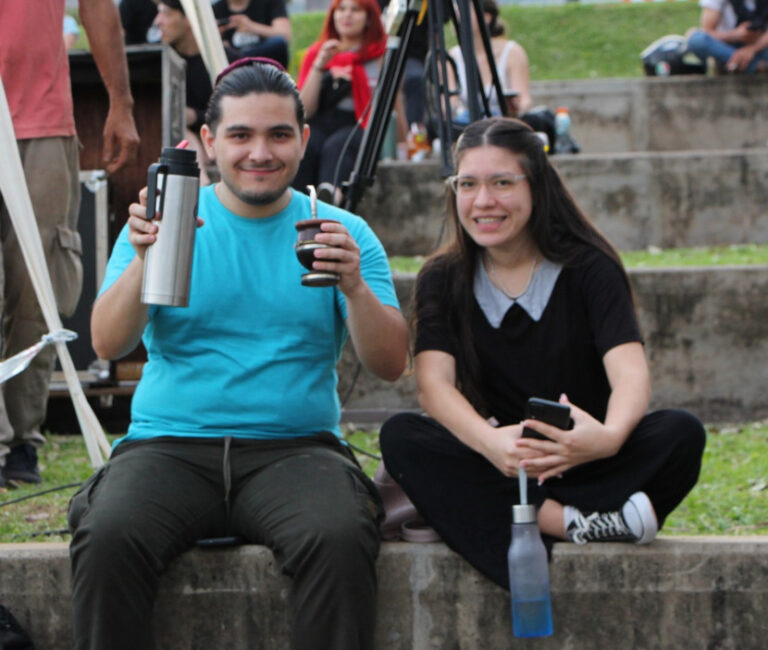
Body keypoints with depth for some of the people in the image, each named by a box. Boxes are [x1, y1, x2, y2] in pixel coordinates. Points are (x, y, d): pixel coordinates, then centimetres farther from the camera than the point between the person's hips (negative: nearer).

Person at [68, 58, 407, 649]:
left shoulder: (343, 233, 11)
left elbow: (390, 366, 2)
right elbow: (108, 345, -2)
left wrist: (355, 287, -17)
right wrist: (143, 261, -20)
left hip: (295, 450, 0)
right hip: (170, 445, 0)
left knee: (341, 540, -33)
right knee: (107, 539, -32)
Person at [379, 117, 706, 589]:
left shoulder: (588, 268, -2)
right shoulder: (443, 280, 3)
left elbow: (630, 372, -17)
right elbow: (434, 383, -13)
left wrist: (610, 435, -42)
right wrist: (491, 442, -36)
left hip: (584, 465, -1)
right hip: (495, 470, 1)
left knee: (682, 434, -27)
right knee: (400, 436, -28)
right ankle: (570, 523, -37)